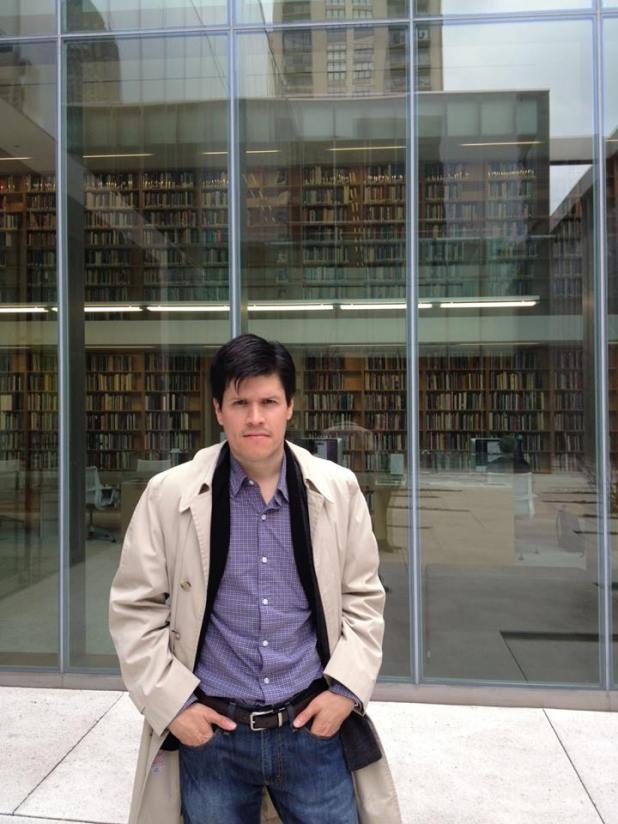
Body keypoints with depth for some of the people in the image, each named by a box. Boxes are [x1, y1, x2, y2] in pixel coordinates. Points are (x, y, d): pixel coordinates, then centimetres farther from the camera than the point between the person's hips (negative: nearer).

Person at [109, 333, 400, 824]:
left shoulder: (338, 490, -4)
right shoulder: (169, 494, -8)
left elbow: (363, 598, 4)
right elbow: (135, 609, -2)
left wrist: (346, 689, -4)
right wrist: (172, 702, -7)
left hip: (314, 726, 1)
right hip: (211, 733, 0)